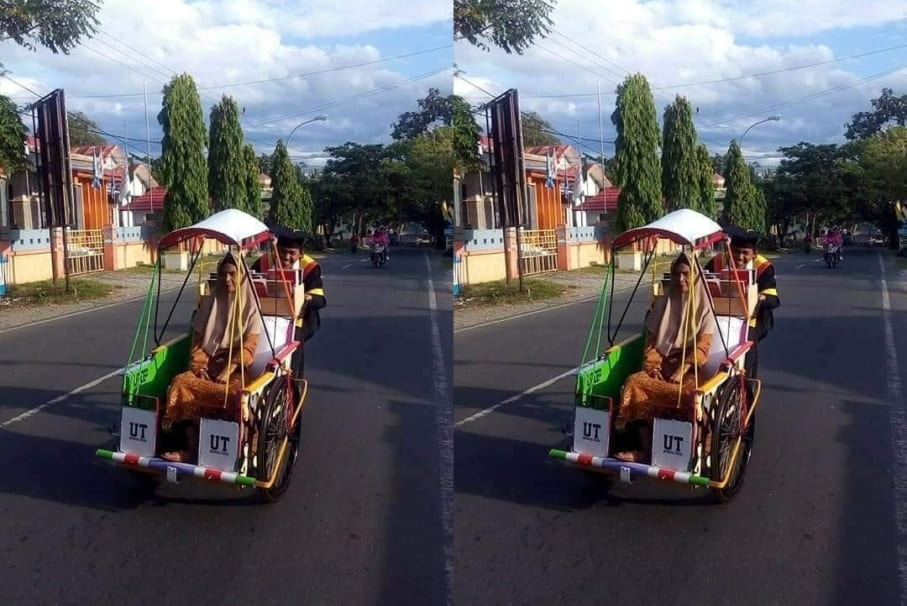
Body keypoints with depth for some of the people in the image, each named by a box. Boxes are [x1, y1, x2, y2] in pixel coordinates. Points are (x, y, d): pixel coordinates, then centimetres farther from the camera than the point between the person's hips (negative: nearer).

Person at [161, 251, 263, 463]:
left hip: (236, 367, -4)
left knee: (234, 392, -38)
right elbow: (198, 340, 12)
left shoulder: (250, 307, 3)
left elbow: (248, 347, -5)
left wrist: (228, 370, -18)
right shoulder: (209, 303, 14)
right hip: (209, 364, 4)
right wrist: (199, 366, -6)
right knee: (181, 382, -27)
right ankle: (193, 449, -29)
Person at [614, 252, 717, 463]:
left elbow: (703, 346, -5)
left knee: (688, 392, -38)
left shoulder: (703, 306, 4)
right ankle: (646, 448, -30)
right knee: (635, 382, -28)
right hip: (663, 364, 4)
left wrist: (682, 369, -18)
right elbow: (651, 339, 11)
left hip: (690, 367, -3)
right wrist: (652, 366, -6)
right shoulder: (662, 303, 14)